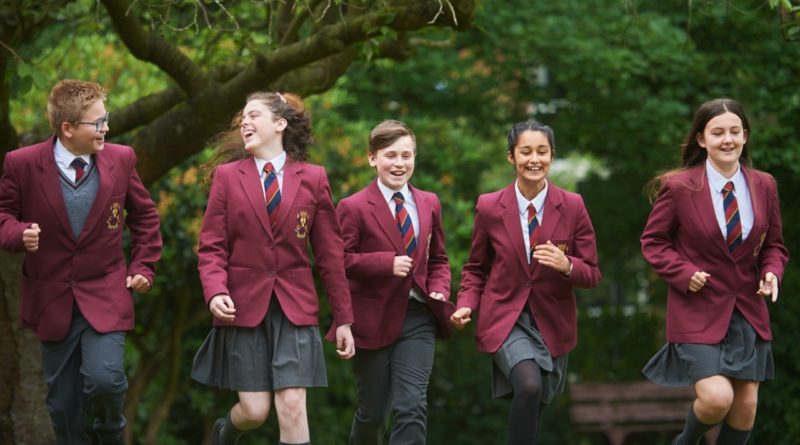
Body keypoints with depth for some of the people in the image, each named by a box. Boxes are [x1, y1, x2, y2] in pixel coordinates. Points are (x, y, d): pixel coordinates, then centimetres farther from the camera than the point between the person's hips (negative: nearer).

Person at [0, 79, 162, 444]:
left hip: (105, 297, 0)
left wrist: (143, 267, 4)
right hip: (52, 301, 0)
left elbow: (145, 216, 11)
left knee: (104, 379, -19)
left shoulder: (120, 159, -2)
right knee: (63, 402, 7)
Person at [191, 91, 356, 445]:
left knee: (292, 405, -10)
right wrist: (215, 291, -20)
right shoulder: (227, 175, 2)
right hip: (244, 305, 0)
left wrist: (343, 319, 5)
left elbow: (329, 253, 5)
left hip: (294, 307, 0)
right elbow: (211, 247, -1)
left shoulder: (312, 178, 3)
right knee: (254, 411, 0)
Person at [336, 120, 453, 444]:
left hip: (418, 319, 3)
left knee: (412, 407, -11)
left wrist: (439, 290, 1)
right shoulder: (353, 207, -6)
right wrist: (387, 263, -22)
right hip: (373, 319, -3)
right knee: (373, 412, 9)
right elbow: (340, 260, -12)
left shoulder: (429, 204, 10)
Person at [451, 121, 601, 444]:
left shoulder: (572, 206, -6)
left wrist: (567, 266, -24)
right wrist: (466, 305, -10)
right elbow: (476, 268, 7)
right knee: (528, 386, -29)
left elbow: (592, 274, -2)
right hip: (505, 319, -2)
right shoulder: (489, 207, -6)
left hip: (552, 322, 2)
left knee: (532, 410, 13)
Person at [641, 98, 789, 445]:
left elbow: (773, 245, 12)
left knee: (746, 404, 6)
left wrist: (772, 272, -9)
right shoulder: (679, 187, -11)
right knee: (716, 398, -17)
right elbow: (652, 242, -2)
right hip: (699, 311, -5)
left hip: (748, 310, 5)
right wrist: (684, 273, -17)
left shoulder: (763, 186, 2)